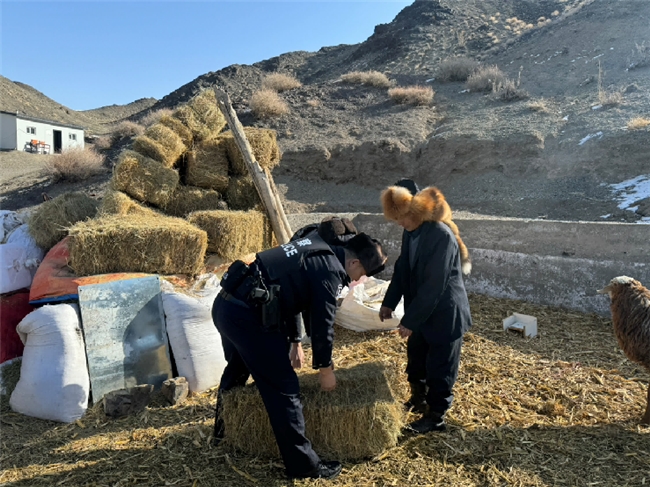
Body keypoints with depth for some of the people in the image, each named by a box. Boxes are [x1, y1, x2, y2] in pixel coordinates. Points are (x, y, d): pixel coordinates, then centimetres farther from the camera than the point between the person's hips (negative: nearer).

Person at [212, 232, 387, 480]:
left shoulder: (316, 251, 18)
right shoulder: (331, 270, -10)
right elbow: (322, 322, -7)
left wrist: (294, 340, 30)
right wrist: (325, 368, 8)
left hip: (226, 303, 10)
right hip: (247, 315, -10)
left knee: (237, 370, 31)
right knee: (284, 389, 0)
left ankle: (223, 431, 54)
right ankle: (303, 464, 12)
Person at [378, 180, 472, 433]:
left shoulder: (441, 236, -27)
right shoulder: (410, 232, -3)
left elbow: (433, 285, -27)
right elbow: (402, 270, 8)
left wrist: (409, 320, -23)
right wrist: (389, 302, 8)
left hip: (444, 314, -8)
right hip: (421, 311, 8)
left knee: (440, 368, 8)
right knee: (415, 359, 21)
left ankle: (436, 417, 25)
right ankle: (418, 399, 44)